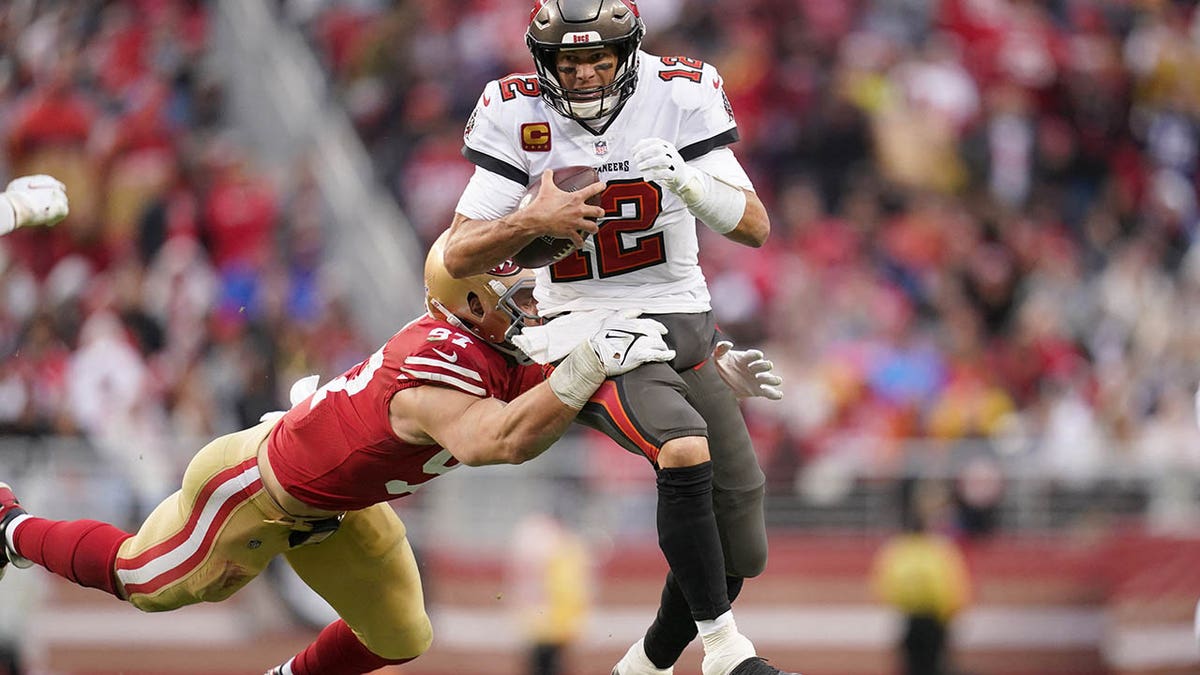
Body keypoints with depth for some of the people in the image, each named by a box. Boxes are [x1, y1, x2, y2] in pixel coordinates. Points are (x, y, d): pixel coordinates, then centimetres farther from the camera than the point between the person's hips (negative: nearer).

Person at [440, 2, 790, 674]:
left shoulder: (678, 94, -6)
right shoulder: (517, 114, -7)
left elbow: (755, 226, -9)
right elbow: (460, 256, -6)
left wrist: (691, 184, -29)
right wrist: (536, 221, -24)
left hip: (683, 321, 3)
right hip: (587, 331, -3)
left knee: (738, 549, 4)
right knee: (685, 449, -34)